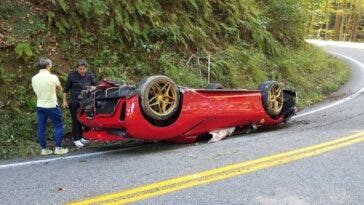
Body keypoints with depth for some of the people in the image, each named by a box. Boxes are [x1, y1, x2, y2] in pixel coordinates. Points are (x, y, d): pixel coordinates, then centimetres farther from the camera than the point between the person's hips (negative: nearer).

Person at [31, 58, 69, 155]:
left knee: (41, 128, 9)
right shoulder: (53, 77, -13)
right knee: (58, 126, 6)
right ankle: (58, 148, 6)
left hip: (40, 106, 5)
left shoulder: (34, 78, 0)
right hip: (51, 106, -5)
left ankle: (43, 149, 15)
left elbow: (36, 91, 12)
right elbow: (60, 89, 1)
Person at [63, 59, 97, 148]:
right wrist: (64, 101, -1)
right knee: (76, 121, -2)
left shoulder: (90, 75, 1)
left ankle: (80, 137, 24)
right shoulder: (72, 75, -7)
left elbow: (94, 86, 14)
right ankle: (76, 139, 7)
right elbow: (66, 89, 0)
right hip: (74, 102, -3)